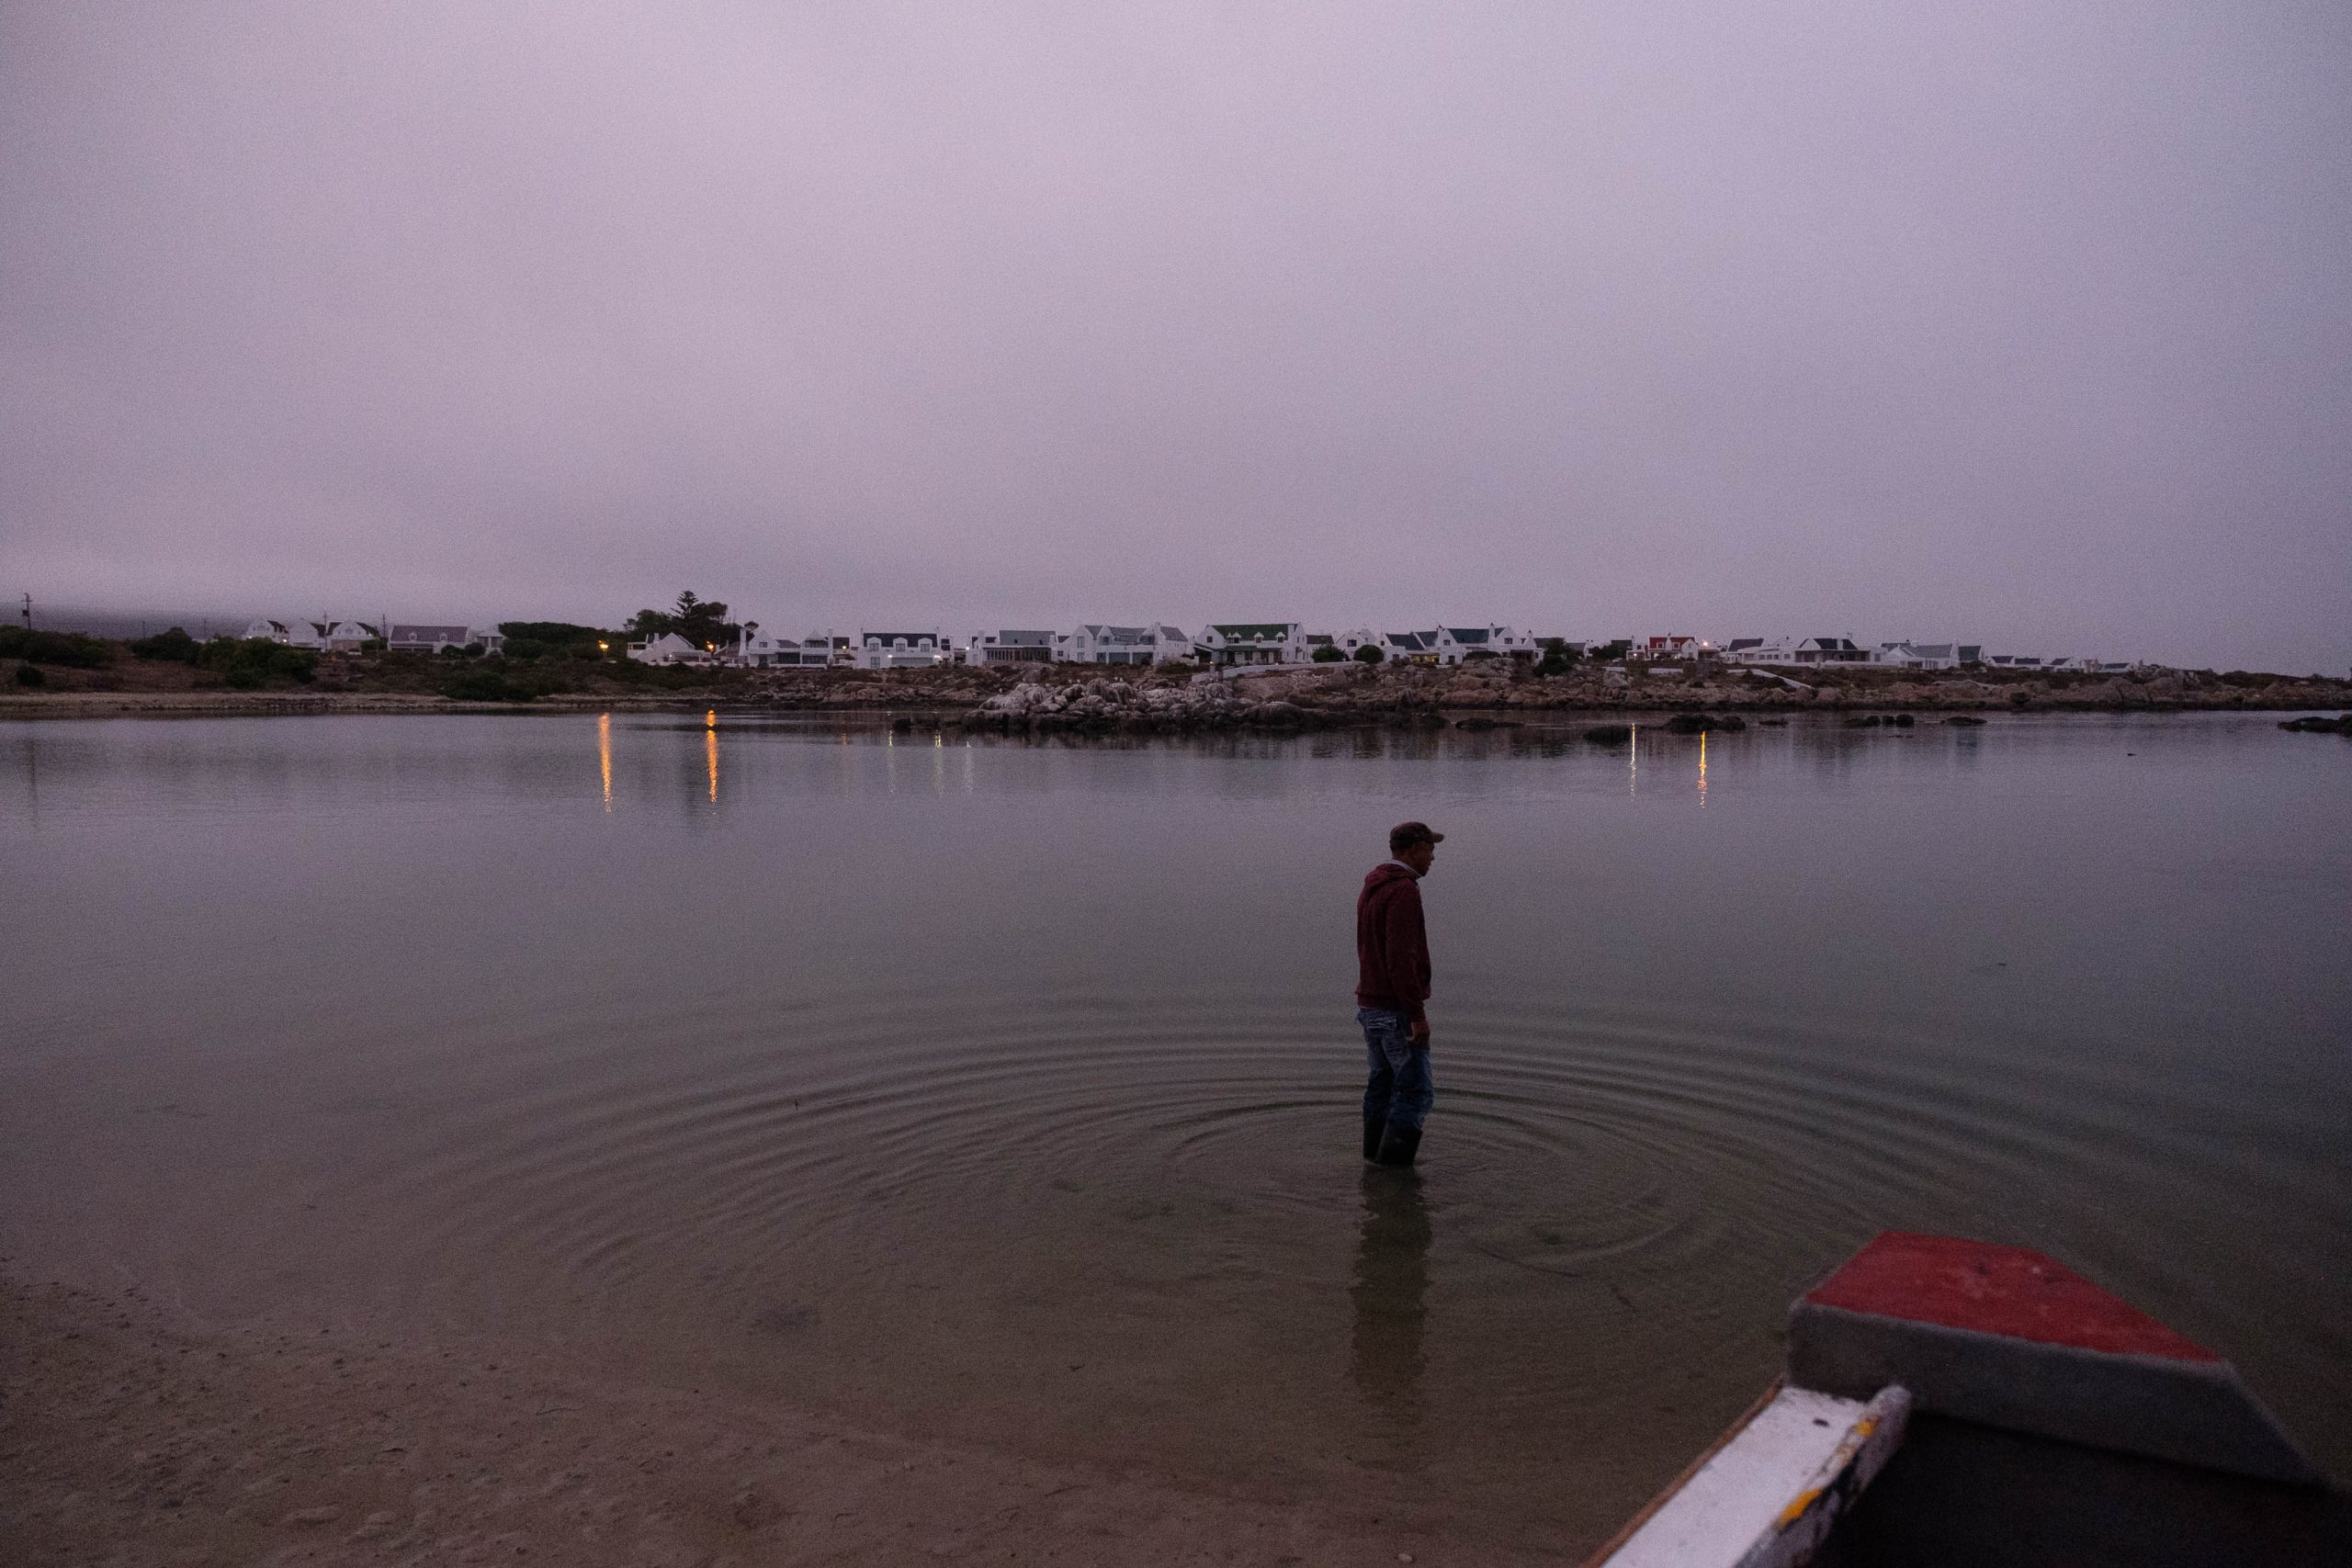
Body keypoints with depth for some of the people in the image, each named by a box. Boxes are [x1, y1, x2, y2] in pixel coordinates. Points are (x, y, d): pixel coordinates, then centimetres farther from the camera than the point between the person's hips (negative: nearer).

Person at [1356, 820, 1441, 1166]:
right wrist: (1418, 1014, -22)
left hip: (1369, 1004, 10)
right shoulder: (1403, 891, -20)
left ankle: (1375, 1162, 22)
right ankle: (1394, 1166, -1)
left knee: (1384, 1083, 16)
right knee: (1417, 1090, -2)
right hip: (1398, 1010, -10)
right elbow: (1401, 958, -26)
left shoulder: (1371, 889, 12)